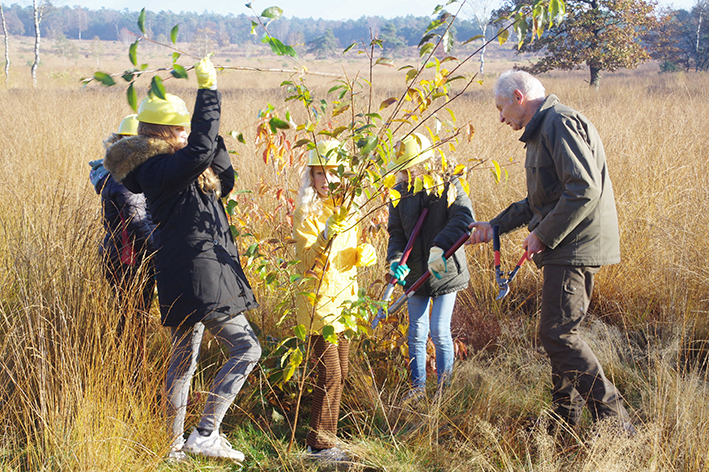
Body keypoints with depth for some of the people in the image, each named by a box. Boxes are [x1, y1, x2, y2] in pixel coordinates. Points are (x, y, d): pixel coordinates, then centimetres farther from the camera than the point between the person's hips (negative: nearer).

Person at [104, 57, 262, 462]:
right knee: (246, 348, -8)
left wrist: (213, 136, 9)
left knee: (184, 361, 15)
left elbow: (224, 182, 21)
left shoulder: (171, 166, 15)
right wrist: (209, 91, -28)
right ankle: (206, 434, -10)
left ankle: (174, 447, 23)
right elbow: (200, 151, -35)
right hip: (198, 276, -10)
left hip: (186, 274, 10)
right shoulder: (158, 168, -15)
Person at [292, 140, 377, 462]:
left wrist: (363, 254, -6)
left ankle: (325, 438, 25)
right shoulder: (305, 213, -10)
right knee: (330, 374, -10)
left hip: (343, 300, 7)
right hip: (318, 301, -7)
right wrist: (332, 227, -36)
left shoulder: (346, 208, 10)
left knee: (340, 374, 12)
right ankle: (320, 444, 0)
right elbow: (311, 259, -22)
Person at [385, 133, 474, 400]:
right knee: (417, 333, 7)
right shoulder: (400, 193, 3)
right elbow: (396, 232, 6)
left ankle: (444, 386, 16)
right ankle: (418, 387, 20)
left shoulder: (447, 185, -9)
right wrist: (396, 260, -15)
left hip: (445, 271, -4)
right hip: (416, 273, 4)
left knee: (440, 333, -1)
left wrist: (440, 247, -38)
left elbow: (463, 217, -24)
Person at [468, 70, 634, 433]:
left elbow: (584, 188, -24)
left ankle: (615, 421, -8)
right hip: (567, 248, 11)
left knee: (557, 334, -11)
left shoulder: (560, 123, -13)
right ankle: (565, 421, 22)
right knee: (559, 332, 13)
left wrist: (543, 235, -18)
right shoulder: (542, 130, 21)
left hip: (575, 248, -11)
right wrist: (496, 225, 26)